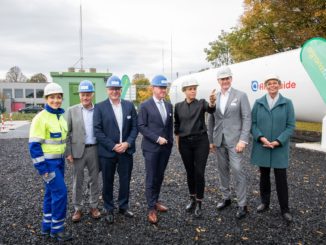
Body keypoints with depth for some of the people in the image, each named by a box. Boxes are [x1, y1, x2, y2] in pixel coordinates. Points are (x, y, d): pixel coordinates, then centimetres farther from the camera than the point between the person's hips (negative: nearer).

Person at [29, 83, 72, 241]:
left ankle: (47, 226, 29)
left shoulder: (60, 116, 8)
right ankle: (57, 228, 9)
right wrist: (42, 168, -19)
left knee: (51, 192, 15)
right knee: (60, 192, -8)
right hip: (48, 162, -8)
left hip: (59, 160, 8)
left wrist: (65, 157, 16)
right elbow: (34, 145, -17)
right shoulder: (41, 118, -16)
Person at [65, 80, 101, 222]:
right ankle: (77, 209, 23)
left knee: (94, 180, 11)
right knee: (77, 181, 8)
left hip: (95, 150, 1)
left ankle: (94, 206, 26)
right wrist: (68, 152, -5)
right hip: (78, 150, -1)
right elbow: (67, 133, 0)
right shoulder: (72, 111, 0)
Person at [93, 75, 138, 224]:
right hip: (107, 151, -2)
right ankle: (109, 210, 26)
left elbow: (135, 127, 4)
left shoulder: (129, 106, 5)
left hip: (126, 150, 3)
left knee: (125, 180, 12)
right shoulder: (100, 107, -4)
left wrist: (127, 143, -11)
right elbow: (97, 130, -9)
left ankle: (123, 206, 31)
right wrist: (113, 146, -15)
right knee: (108, 182, 10)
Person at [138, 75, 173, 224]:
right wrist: (157, 138, -16)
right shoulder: (145, 105, -6)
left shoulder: (169, 105, 10)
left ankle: (155, 201, 28)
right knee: (151, 178, 0)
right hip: (151, 147, -5)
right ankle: (151, 209, 9)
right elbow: (141, 126, -11)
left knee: (160, 177, 12)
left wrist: (169, 140, 7)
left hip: (166, 147, 5)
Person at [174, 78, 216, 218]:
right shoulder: (178, 106, 5)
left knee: (199, 172, -3)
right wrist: (177, 142, 12)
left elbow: (210, 109, -26)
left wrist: (212, 102, -48)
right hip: (185, 143, 3)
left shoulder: (201, 103, -3)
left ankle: (199, 203, 11)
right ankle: (192, 199, 29)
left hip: (201, 141, -2)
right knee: (189, 172, 11)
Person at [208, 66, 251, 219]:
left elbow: (247, 118, -8)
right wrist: (211, 140, 10)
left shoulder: (241, 96, -3)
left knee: (238, 171, -6)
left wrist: (243, 140, -16)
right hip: (219, 141, 4)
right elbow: (211, 120, 12)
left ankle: (242, 205, 5)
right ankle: (226, 198, 28)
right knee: (222, 170, 12)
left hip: (234, 140, -4)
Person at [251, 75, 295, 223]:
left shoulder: (287, 103, -1)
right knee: (264, 176, 13)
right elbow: (253, 123, 1)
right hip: (262, 148, 2)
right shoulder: (258, 103, 2)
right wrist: (261, 138, -15)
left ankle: (285, 209, 17)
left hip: (280, 148, -1)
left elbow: (291, 126, -3)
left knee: (281, 178, 3)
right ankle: (265, 203, 30)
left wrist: (278, 141, -15)